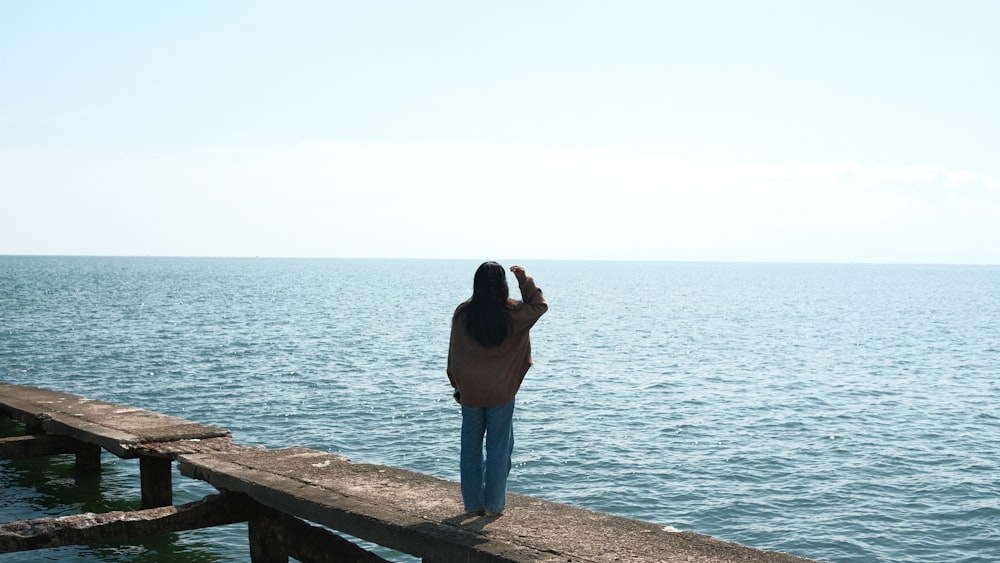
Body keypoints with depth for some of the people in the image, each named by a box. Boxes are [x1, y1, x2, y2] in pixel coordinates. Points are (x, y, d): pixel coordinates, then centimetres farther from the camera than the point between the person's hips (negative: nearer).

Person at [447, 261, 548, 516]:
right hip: (501, 392, -1)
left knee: (471, 447, 11)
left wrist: (458, 387, 14)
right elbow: (539, 305, 10)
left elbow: (454, 355, 2)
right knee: (499, 447, 8)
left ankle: (473, 503, 17)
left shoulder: (462, 314, -7)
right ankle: (494, 504, 12)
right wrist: (525, 280, 14)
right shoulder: (512, 313, -11)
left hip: (470, 392, 1)